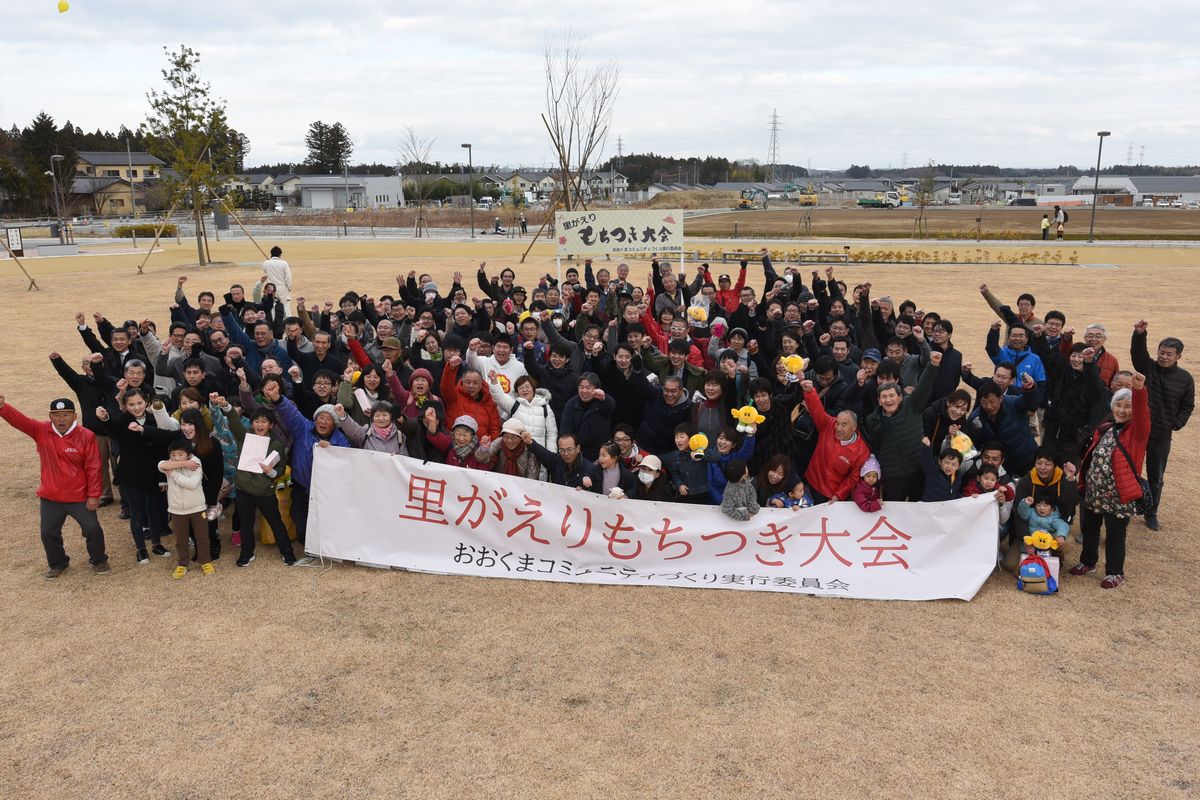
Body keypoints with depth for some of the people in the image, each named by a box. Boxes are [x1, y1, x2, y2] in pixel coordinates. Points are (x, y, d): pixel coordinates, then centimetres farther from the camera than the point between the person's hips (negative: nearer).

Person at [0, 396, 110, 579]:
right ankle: (57, 564, 37)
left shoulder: (86, 436, -14)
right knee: (48, 533, 12)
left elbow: (93, 467, -11)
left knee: (92, 528, 2)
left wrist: (93, 495, -11)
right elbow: (18, 419, -21)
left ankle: (99, 561, 27)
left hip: (79, 497, -3)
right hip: (50, 497, 3)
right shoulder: (41, 431, -6)